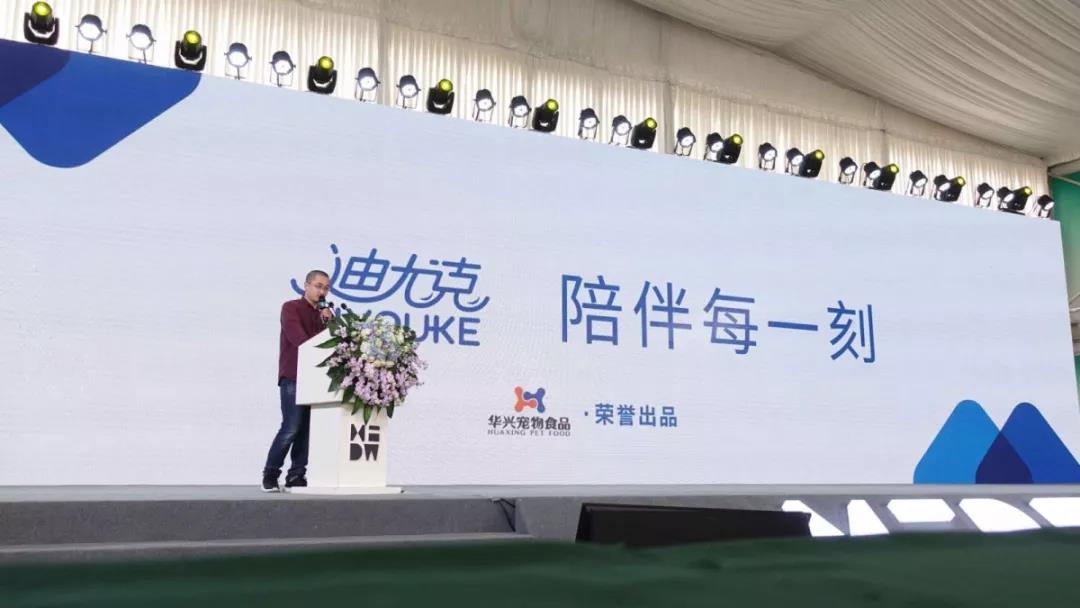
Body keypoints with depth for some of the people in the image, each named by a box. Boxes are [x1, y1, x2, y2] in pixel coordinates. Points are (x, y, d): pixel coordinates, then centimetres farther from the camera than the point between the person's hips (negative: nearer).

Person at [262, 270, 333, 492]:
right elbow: (299, 339, -14)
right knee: (291, 428, -10)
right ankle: (270, 475, 2)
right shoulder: (291, 308, 0)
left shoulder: (324, 314, 20)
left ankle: (296, 477, 4)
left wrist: (328, 322, -4)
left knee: (307, 429, 0)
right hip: (293, 378, -6)